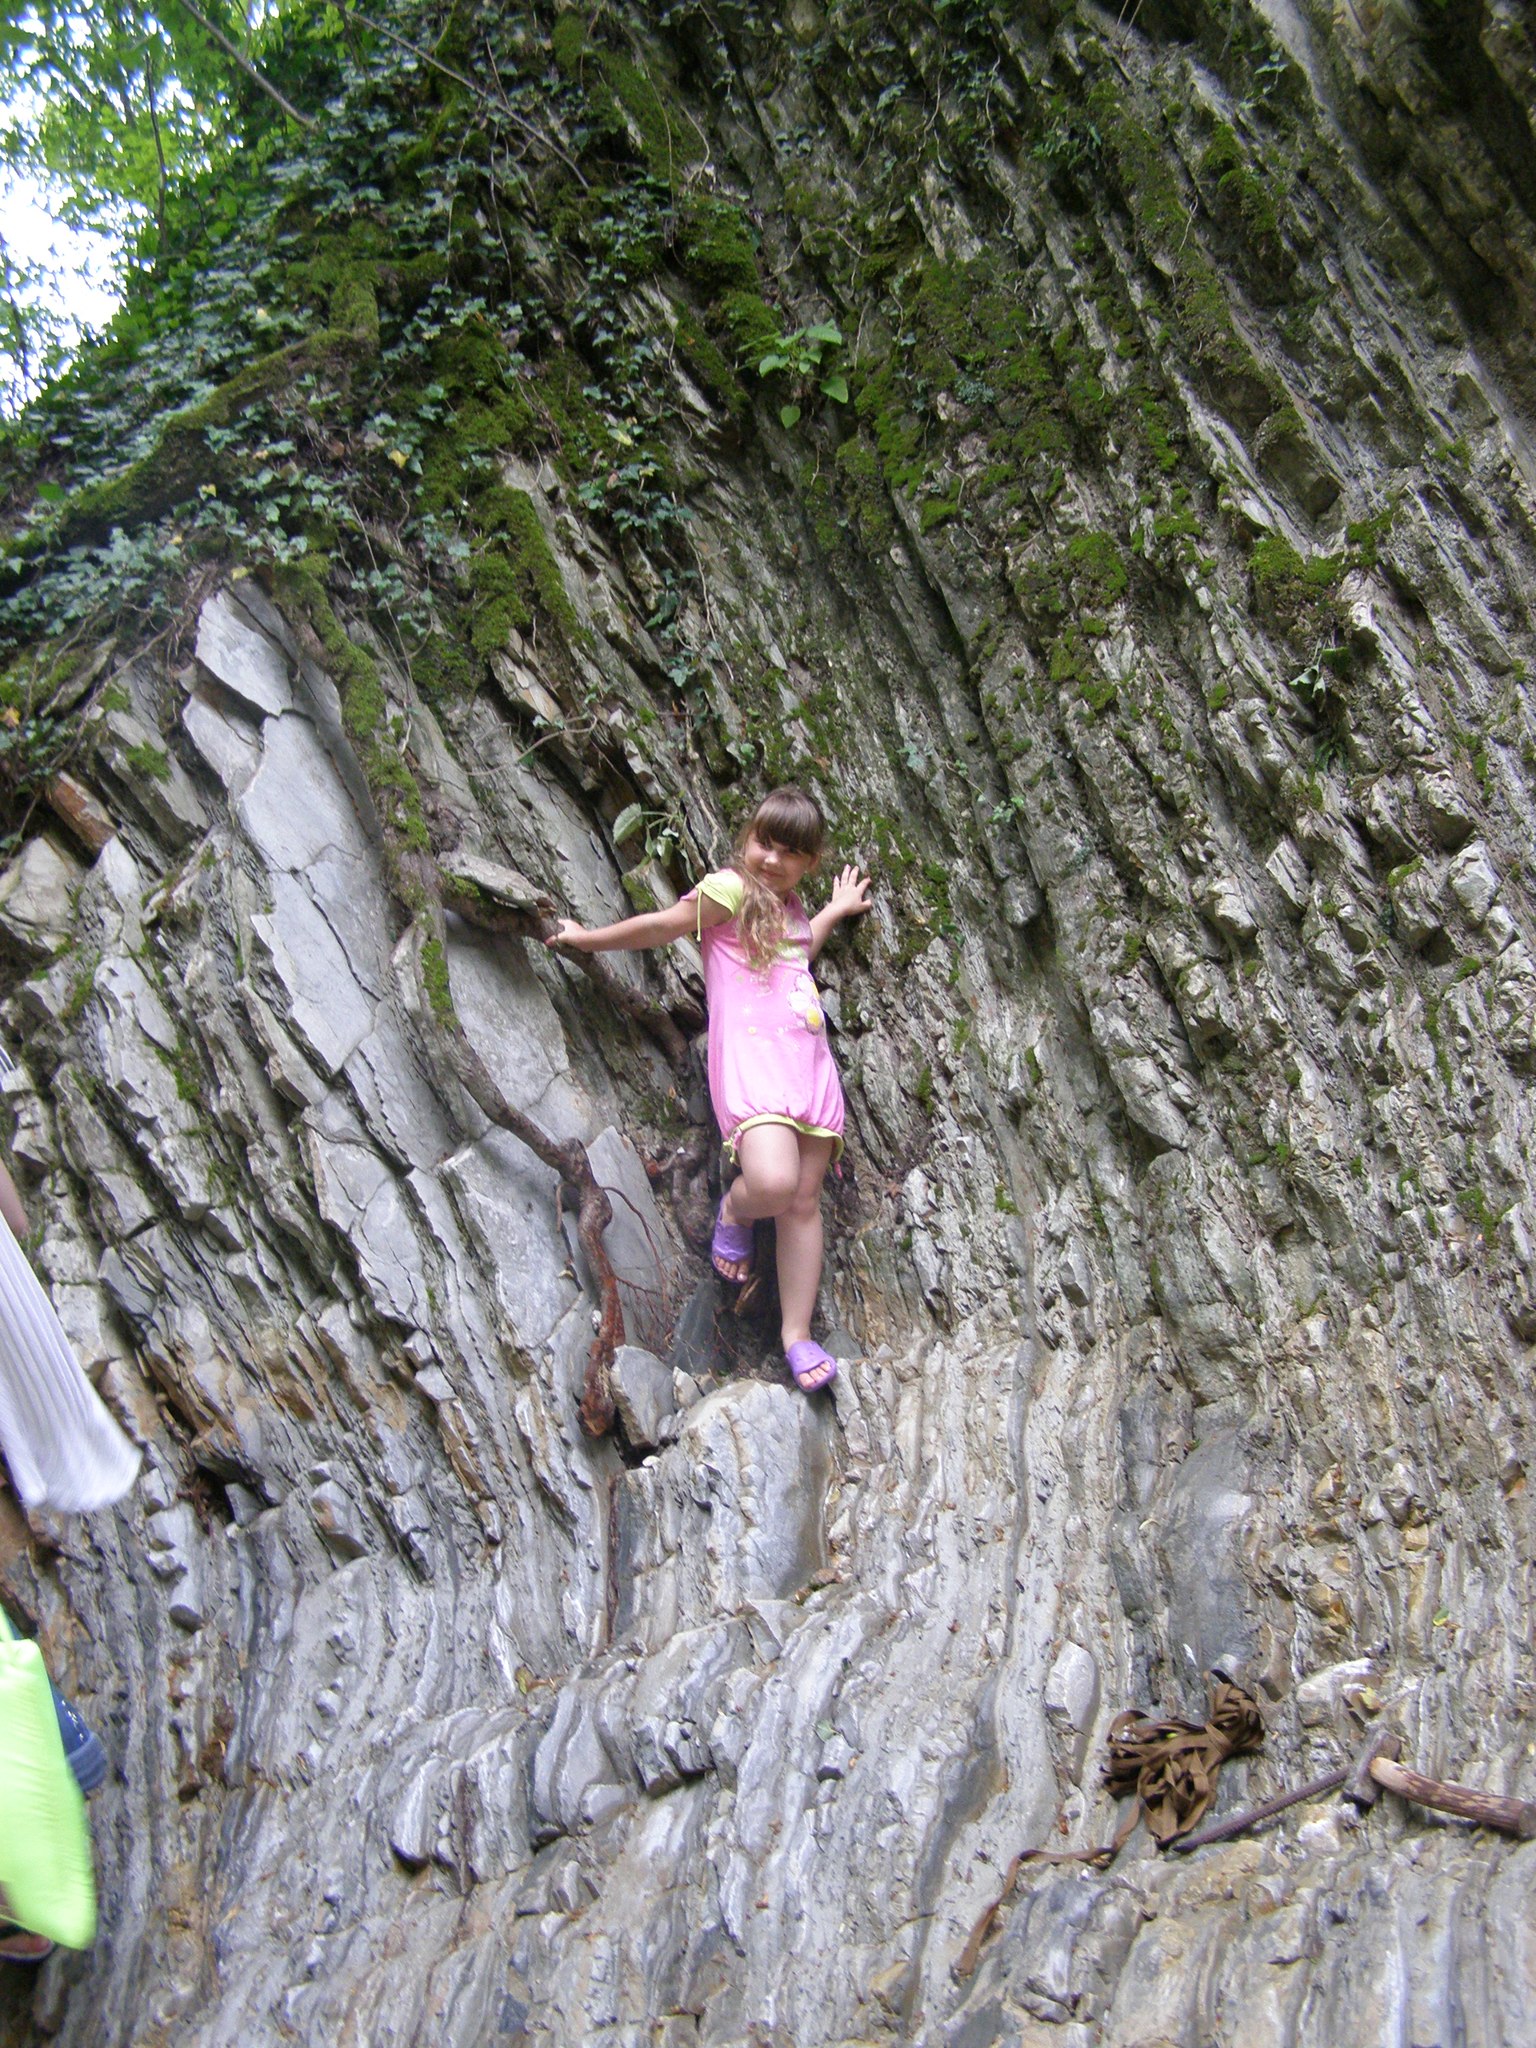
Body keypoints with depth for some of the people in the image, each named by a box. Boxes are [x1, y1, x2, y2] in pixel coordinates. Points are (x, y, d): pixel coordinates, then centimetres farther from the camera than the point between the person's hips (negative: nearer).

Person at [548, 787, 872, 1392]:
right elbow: (659, 927, 5)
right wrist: (587, 939, 10)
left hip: (810, 1060, 8)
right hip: (750, 1054, -7)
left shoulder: (790, 905, 22)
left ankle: (797, 1334, 11)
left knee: (804, 1201, 3)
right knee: (773, 1182, -29)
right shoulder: (729, 888, -1)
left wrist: (836, 911, 44)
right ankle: (733, 1213, 8)